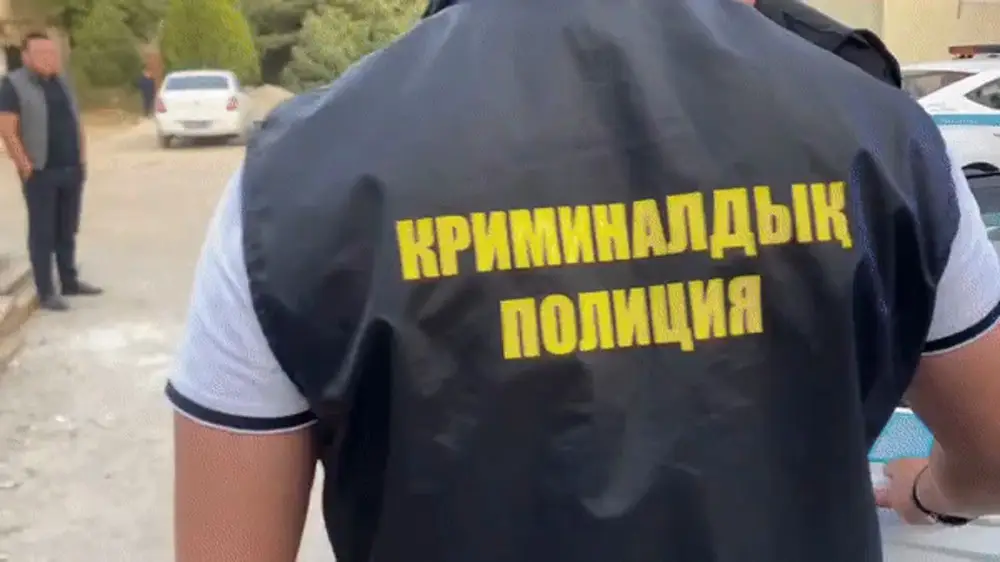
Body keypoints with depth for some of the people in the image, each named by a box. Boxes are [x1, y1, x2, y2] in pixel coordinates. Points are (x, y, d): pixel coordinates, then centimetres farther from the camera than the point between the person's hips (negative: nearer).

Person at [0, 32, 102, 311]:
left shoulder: (61, 83, 14)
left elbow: (75, 122, 19)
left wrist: (81, 156, 11)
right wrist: (26, 166, -16)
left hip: (72, 170, 6)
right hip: (41, 173, -6)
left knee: (67, 231, 14)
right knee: (42, 233, -1)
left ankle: (70, 282, 24)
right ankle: (46, 293, 4)